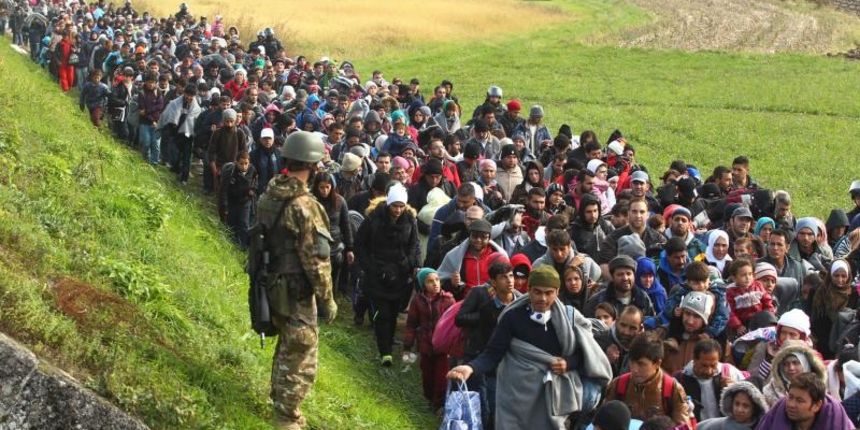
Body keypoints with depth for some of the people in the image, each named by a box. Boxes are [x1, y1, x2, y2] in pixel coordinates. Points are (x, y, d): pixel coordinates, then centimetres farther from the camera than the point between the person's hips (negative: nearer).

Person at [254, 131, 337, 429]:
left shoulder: (268, 196, 2)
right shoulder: (305, 206, -23)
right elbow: (316, 259, -21)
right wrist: (328, 298, -12)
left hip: (271, 284, 8)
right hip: (296, 291, -8)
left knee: (286, 345, 26)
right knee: (300, 356, 4)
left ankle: (281, 401, 40)